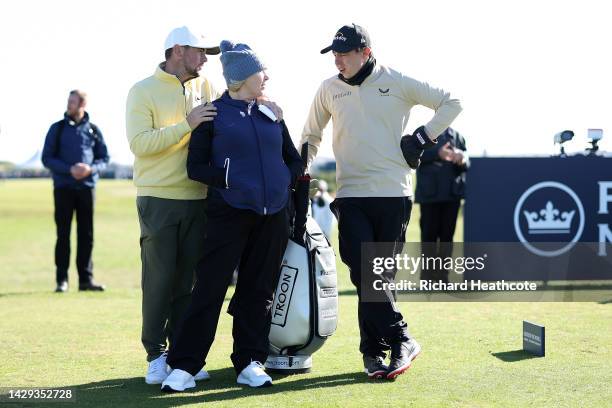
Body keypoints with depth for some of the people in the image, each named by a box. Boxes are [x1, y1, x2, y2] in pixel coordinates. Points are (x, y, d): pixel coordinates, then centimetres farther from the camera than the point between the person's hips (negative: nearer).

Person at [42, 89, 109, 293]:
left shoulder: (93, 130, 8)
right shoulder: (57, 129, 4)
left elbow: (104, 158, 11)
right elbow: (47, 158, 0)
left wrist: (91, 169, -11)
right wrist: (69, 169, -15)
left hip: (87, 187, 2)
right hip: (63, 187, -2)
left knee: (86, 234, 3)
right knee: (63, 233, -2)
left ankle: (86, 278, 8)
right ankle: (61, 280, 2)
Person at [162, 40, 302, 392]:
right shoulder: (213, 115, 0)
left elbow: (294, 160, 20)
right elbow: (196, 167, -3)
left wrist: (286, 183, 2)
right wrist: (232, 179, -15)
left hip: (273, 215, 4)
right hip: (229, 214, -4)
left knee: (259, 291, 7)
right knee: (209, 289, -7)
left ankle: (250, 363, 15)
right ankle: (184, 367, -3)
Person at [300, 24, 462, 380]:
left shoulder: (397, 83, 0)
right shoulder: (329, 90, 9)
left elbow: (451, 103, 6)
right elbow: (312, 136, 23)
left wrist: (424, 137, -2)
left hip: (394, 194, -2)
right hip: (352, 197, 2)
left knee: (381, 276, 2)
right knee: (364, 274, -12)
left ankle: (373, 352, 10)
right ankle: (402, 341, -5)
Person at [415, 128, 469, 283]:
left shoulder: (457, 136, 13)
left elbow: (466, 164, 7)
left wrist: (462, 159, -17)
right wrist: (437, 153, -28)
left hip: (452, 193, 3)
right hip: (429, 193, -3)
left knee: (447, 234, 5)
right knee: (429, 234, 0)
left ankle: (442, 275, 10)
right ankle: (428, 275, 6)